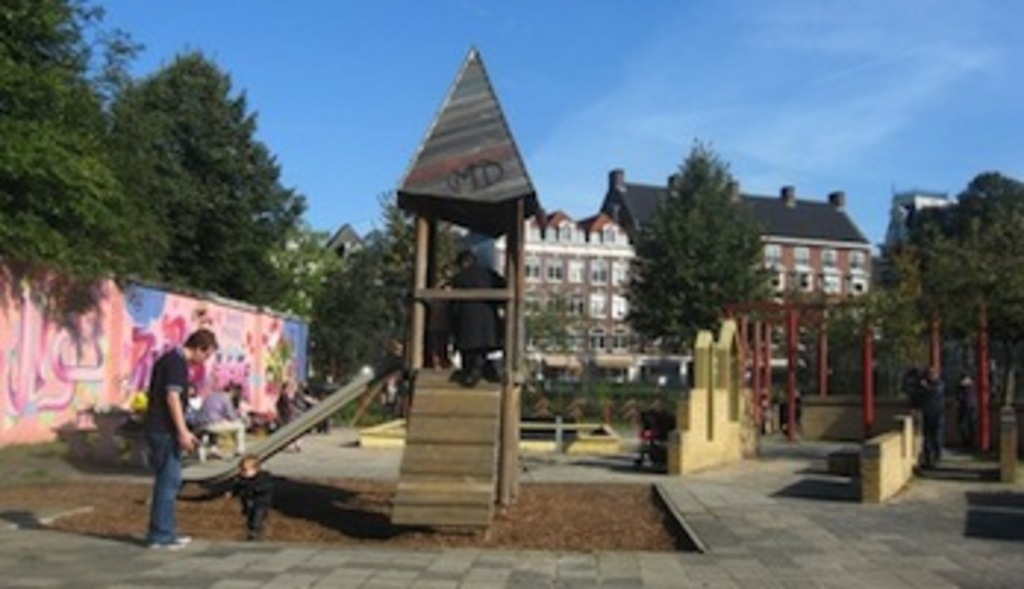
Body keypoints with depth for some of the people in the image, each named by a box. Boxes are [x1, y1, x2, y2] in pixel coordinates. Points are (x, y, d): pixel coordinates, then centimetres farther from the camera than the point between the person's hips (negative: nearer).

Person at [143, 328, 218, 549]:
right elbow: (172, 398, -22)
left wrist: (182, 431, 24)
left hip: (161, 429, 10)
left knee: (168, 481, 15)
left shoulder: (170, 358, 17)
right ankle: (160, 535, 1)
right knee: (169, 481, -4)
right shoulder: (177, 362, -15)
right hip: (165, 431, -10)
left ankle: (166, 532, 21)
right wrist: (183, 432, -21)